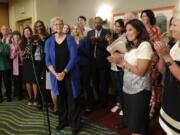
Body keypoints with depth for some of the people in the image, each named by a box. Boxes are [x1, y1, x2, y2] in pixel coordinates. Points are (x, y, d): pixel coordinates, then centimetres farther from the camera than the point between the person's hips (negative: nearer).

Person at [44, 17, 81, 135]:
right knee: (61, 99, 14)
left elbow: (74, 57, -12)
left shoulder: (70, 39, -4)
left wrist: (64, 72, -19)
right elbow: (48, 60, -1)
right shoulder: (49, 41, 3)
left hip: (70, 75, -3)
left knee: (72, 100, 3)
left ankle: (75, 125, 16)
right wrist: (55, 73, -16)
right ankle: (63, 121, 32)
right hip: (56, 76, 3)